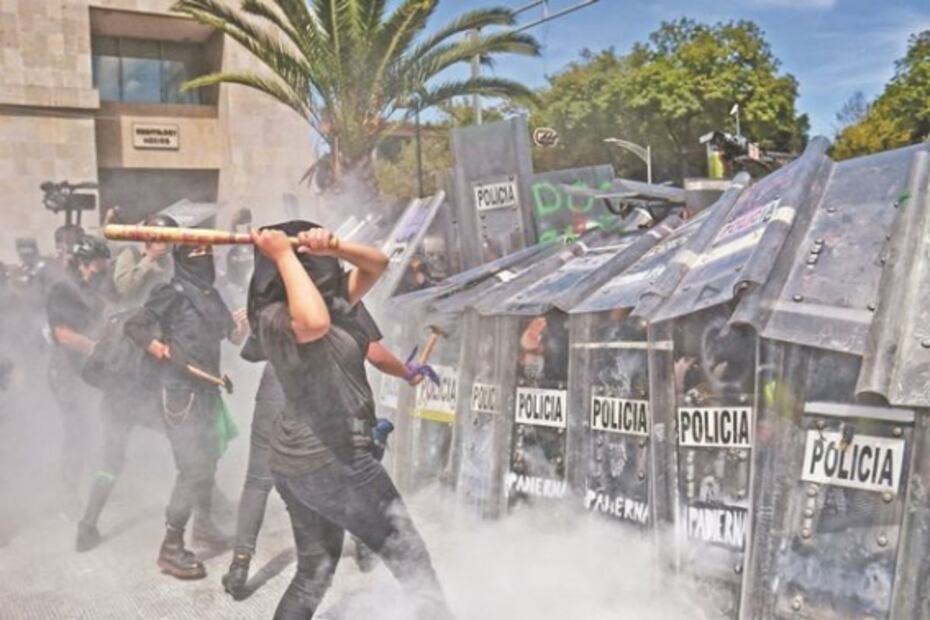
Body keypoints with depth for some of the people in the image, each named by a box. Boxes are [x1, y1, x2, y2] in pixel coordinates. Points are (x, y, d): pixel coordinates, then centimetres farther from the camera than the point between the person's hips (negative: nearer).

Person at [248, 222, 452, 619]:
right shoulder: (276, 318, -17)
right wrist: (284, 255, -27)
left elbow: (378, 264, 11)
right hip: (332, 461, -10)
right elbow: (316, 322, -41)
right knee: (411, 561, 3)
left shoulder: (332, 300, 8)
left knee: (314, 572, 20)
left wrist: (333, 246, -8)